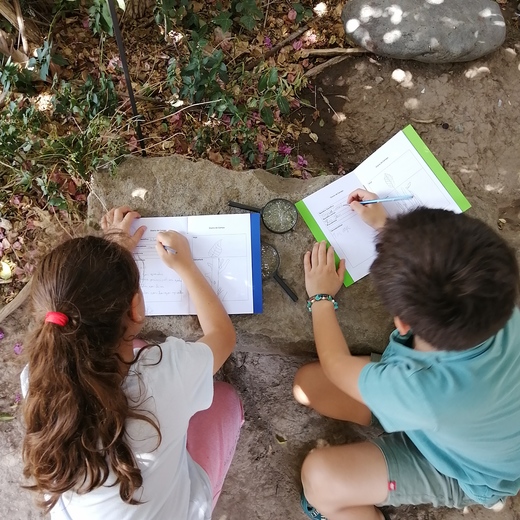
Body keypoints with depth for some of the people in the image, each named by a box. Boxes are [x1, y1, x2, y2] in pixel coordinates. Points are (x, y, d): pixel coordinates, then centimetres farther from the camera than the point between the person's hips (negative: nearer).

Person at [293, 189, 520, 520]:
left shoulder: (417, 389, -47)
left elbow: (336, 364, -22)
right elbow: (443, 269, -4)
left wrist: (321, 298, -8)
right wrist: (385, 226, 5)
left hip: (464, 470, -4)